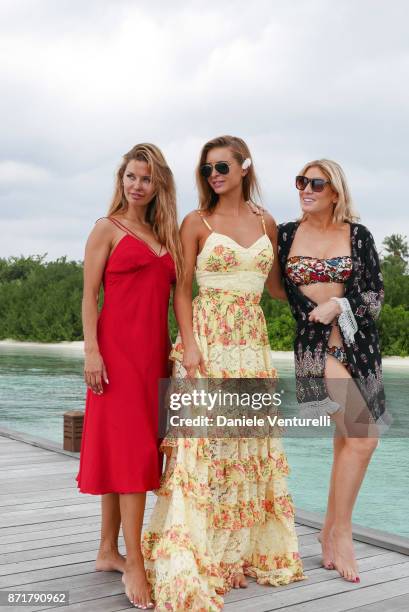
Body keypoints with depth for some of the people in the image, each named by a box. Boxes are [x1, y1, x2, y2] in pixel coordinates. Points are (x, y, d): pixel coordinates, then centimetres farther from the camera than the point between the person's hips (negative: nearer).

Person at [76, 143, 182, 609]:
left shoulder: (165, 234, 18)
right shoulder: (108, 228, 2)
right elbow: (89, 294, -4)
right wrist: (91, 350, -14)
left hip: (154, 349, 6)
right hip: (118, 346, -6)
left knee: (129, 450, 9)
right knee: (131, 449, -9)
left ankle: (108, 550, 20)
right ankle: (134, 563, -4)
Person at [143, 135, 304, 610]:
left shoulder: (266, 223, 12)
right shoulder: (197, 222, 1)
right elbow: (182, 289, -2)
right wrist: (189, 342, -14)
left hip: (253, 340, 4)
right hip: (207, 338, -4)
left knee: (251, 443, 8)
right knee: (203, 444, -7)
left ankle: (246, 549, 24)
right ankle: (190, 560, 2)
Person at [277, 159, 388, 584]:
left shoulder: (358, 236, 6)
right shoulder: (286, 235, 5)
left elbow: (375, 293, 3)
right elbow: (278, 287, 7)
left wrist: (338, 306, -12)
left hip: (358, 343, 3)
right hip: (314, 343, -3)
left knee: (346, 438, 5)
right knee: (362, 436, -14)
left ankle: (330, 530, 18)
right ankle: (341, 533, 0)